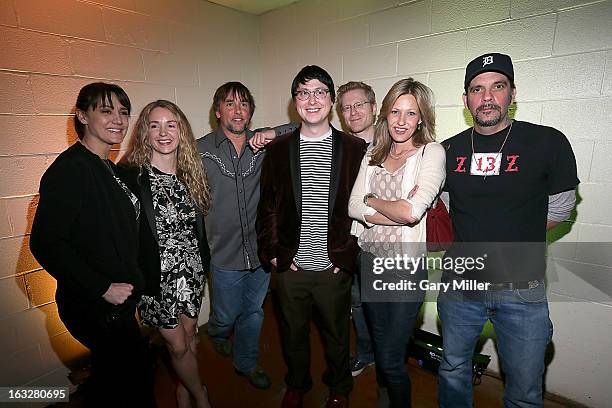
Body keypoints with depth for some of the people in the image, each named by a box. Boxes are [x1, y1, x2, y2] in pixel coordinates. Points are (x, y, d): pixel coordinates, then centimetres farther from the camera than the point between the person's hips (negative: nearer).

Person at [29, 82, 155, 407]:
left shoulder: (108, 168, 8)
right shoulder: (70, 168, -19)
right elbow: (45, 244, -23)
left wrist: (129, 283, 9)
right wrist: (102, 289, -21)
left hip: (117, 301, 8)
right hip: (95, 307, -8)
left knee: (110, 375, 26)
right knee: (138, 379, 7)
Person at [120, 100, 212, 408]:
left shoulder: (191, 174, 1)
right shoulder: (131, 176, -14)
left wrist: (203, 264, 7)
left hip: (191, 272, 4)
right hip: (156, 277, -4)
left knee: (190, 336, 18)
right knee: (178, 345, 10)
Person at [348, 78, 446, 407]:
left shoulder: (432, 152, -9)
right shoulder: (373, 155, 6)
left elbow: (412, 211, -23)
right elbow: (353, 207, -3)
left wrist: (371, 200, -7)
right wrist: (398, 213, -15)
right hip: (370, 260, 5)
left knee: (391, 359, 6)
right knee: (379, 344, 24)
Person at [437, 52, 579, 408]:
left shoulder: (547, 142, -9)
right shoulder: (449, 149, -1)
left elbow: (560, 208, 1)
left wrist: (513, 241, 2)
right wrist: (467, 236, 3)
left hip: (521, 290, -2)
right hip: (459, 283, 3)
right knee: (453, 371, 22)